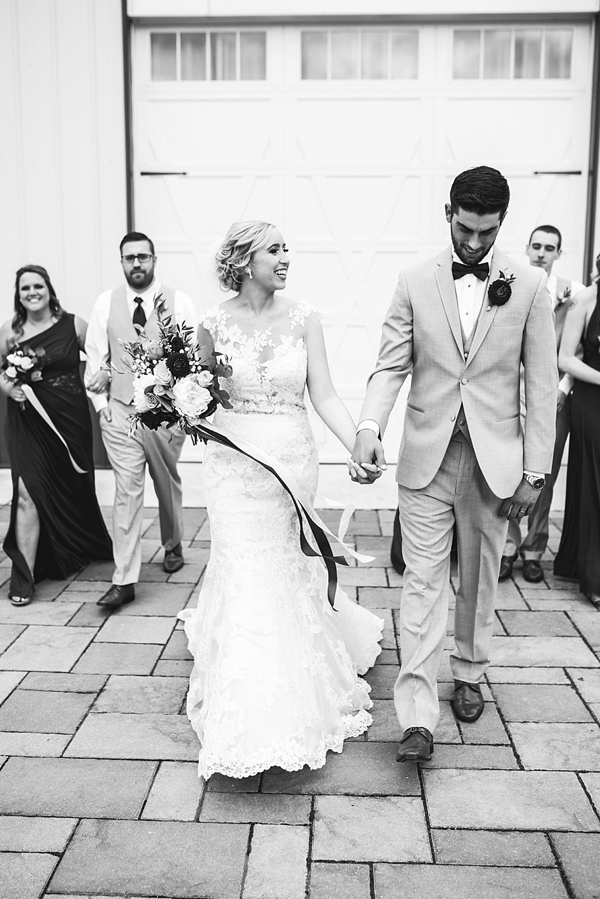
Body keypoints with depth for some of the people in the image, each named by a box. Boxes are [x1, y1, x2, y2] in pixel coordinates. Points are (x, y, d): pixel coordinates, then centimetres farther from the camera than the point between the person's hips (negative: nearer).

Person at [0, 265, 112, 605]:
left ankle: (85, 547, 45)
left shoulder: (73, 324, -2)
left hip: (71, 419, 0)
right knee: (29, 491, -9)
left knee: (75, 488, 16)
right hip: (28, 420, 0)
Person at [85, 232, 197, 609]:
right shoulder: (106, 302, 3)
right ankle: (124, 579, 0)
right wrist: (100, 399, 0)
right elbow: (96, 355, 7)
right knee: (126, 491, -4)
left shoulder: (178, 300, -3)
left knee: (168, 485, 16)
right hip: (120, 409, 1)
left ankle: (173, 546, 41)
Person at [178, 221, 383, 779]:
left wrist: (360, 448, -17)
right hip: (235, 465, -1)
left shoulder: (303, 319, -2)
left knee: (288, 574, 11)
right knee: (244, 579, 1)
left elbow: (324, 396, -4)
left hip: (293, 463, 1)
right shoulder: (213, 324, -3)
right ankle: (245, 724, 18)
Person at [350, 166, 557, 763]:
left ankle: (468, 673, 37)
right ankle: (417, 715, 4)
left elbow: (541, 382, 0)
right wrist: (368, 429, -20)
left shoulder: (529, 286, 0)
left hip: (495, 457, 1)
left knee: (478, 576, 14)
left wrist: (535, 470, -4)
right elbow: (391, 366, -2)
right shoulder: (415, 282, 1)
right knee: (423, 580, 0)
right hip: (427, 455, 0)